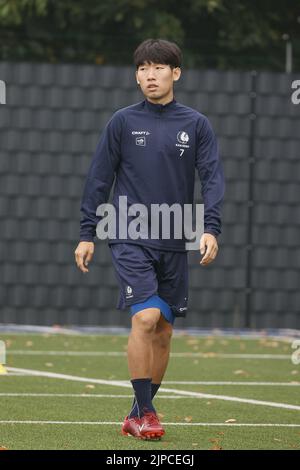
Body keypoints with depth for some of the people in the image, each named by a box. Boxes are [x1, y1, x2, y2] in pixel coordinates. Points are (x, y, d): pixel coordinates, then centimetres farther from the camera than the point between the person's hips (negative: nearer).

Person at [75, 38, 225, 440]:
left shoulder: (196, 125, 5)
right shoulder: (122, 122, 2)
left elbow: (213, 177, 0)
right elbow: (99, 178, 5)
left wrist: (211, 229, -14)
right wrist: (88, 233, 1)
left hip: (175, 244, 3)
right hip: (130, 238, -3)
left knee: (163, 331, 6)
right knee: (145, 317, -18)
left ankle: (139, 413, 21)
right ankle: (144, 414, -11)